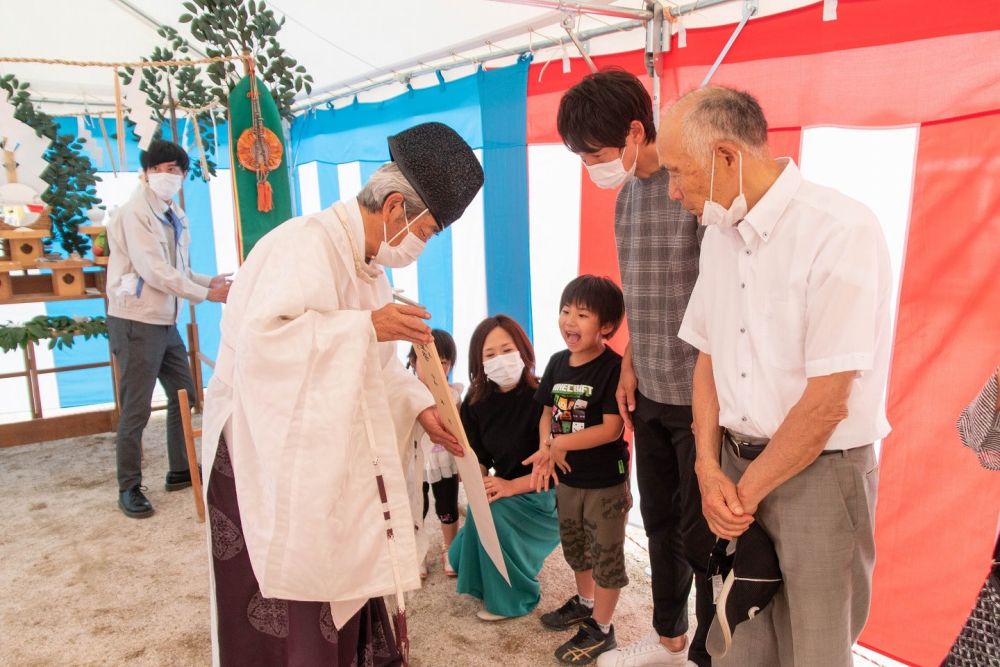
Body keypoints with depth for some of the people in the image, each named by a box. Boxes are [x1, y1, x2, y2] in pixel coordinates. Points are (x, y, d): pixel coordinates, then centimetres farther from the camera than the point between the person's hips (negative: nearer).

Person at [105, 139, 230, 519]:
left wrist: (210, 282, -2)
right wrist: (205, 294, -15)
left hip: (166, 321, 8)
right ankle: (129, 487, 13)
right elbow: (154, 271, -19)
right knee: (136, 409, -1)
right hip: (136, 321, -8)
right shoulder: (135, 213, -13)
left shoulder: (175, 217, 12)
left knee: (184, 395, 14)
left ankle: (180, 471, 29)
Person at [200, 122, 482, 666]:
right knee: (288, 617, 3)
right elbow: (259, 339, -33)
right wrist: (368, 325, -30)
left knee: (343, 591, 16)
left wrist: (420, 408, 3)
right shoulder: (305, 244, -20)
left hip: (333, 456, 9)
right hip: (271, 457, -8)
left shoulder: (367, 262, 10)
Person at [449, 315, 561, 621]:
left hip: (545, 495, -5)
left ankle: (513, 597, -5)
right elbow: (477, 457, 4)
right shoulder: (476, 403, -3)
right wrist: (478, 483, -17)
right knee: (461, 555, -7)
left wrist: (513, 486, -29)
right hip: (504, 492, 6)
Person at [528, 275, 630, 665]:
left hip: (606, 482, -7)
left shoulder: (613, 368, -21)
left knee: (606, 554, 11)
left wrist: (560, 443, -22)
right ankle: (585, 602, 49)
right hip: (566, 477, 7)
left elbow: (612, 429, -24)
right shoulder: (558, 363, 0)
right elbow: (548, 413, 6)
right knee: (575, 547, 26)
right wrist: (545, 450, -12)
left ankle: (601, 628, 27)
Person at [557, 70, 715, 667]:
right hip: (649, 393, 8)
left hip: (699, 395, -8)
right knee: (659, 521, 20)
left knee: (702, 533, 6)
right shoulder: (627, 193, 9)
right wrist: (629, 364, 14)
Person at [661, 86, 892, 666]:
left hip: (819, 474, -5)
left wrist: (749, 489, -9)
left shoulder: (840, 231, -18)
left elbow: (827, 400, -19)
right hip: (736, 465, 6)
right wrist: (709, 467, -3)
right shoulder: (720, 234, 5)